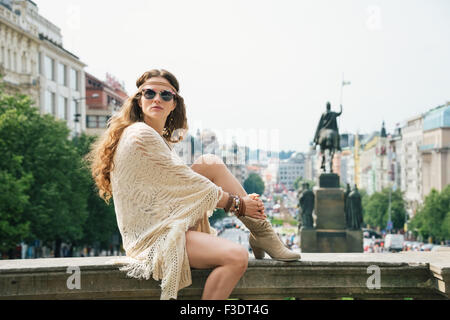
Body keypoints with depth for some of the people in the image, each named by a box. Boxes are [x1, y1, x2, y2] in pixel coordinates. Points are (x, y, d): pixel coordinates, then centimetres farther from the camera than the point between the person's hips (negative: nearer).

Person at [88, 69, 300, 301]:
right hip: (152, 237, -10)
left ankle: (262, 234, 1)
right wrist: (236, 203, -5)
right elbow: (185, 183, -14)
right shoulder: (141, 135, -15)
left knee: (211, 163, 0)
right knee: (236, 257, -26)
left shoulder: (159, 138, 17)